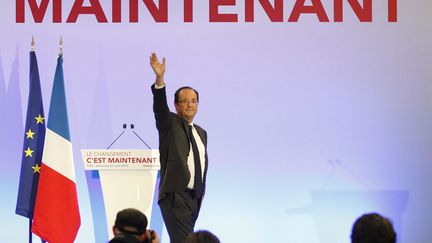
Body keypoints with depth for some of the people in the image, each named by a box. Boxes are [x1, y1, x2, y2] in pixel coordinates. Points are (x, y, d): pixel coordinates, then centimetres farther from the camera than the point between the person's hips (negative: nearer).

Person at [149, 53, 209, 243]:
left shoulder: (201, 133, 19)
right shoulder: (170, 124, 1)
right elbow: (160, 107, -18)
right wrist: (159, 80, -34)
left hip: (194, 198, 7)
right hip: (175, 196, -6)